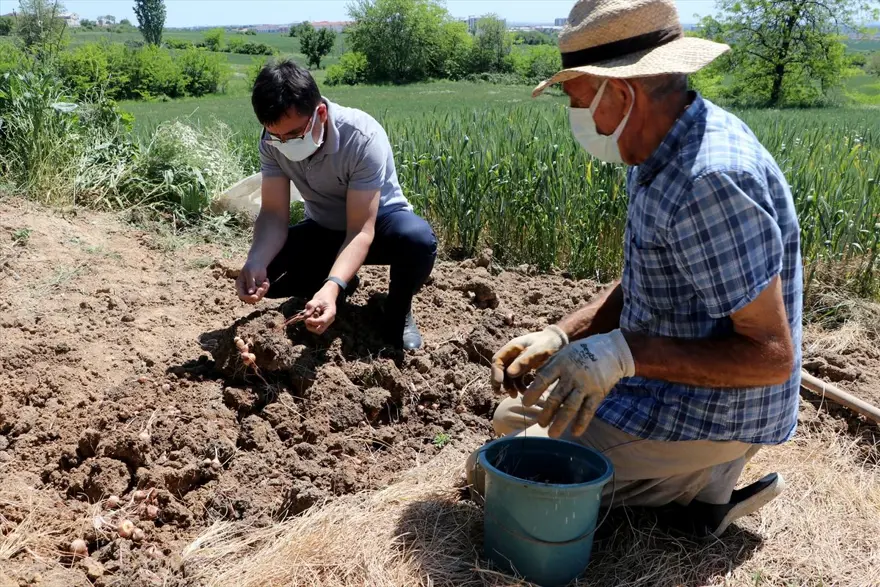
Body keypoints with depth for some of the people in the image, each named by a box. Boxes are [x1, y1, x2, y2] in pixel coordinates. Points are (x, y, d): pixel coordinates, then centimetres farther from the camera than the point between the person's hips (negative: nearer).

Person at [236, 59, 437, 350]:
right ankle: (344, 283, 10)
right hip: (324, 228, 4)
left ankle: (398, 312, -6)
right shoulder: (272, 142, -19)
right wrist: (256, 262, -42)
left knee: (418, 239, -39)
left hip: (378, 220, -4)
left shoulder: (363, 138, -33)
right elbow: (274, 214, -20)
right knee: (262, 274, -19)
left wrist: (331, 288, -52)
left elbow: (361, 231, -36)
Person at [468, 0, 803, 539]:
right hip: (661, 387, 10)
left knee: (492, 472, -5)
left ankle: (698, 485, -1)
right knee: (512, 418, 23)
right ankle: (692, 479, 9)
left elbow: (771, 355, -28)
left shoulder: (708, 180, -31)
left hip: (702, 419, -10)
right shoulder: (663, 154, 1)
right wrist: (560, 337, -4)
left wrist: (623, 354, -35)